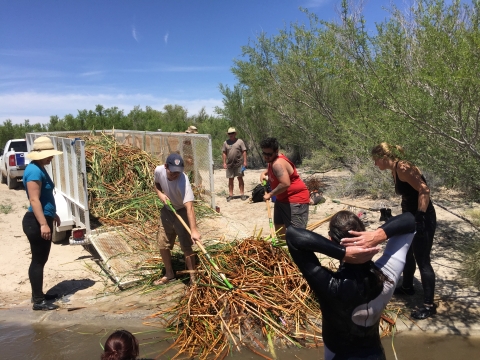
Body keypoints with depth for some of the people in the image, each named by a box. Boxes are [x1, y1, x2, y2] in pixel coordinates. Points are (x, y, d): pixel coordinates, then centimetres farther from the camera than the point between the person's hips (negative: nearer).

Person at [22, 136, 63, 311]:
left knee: (41, 259, 17)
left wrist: (52, 214, 29)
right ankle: (38, 301, 8)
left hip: (43, 220, 10)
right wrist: (43, 224, -27)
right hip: (36, 223, -10)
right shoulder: (34, 171, -19)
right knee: (38, 260, -2)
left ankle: (38, 295, 29)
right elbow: (34, 200, -24)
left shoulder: (39, 168, 13)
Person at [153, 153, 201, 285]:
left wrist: (194, 230, -53)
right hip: (167, 211, 6)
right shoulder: (159, 170, -18)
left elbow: (189, 207, -44)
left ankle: (193, 277, 11)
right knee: (163, 245, 13)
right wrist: (160, 194, -16)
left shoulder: (183, 181, -35)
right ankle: (169, 274, 33)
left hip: (182, 212, -6)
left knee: (186, 247, -5)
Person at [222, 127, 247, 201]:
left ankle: (242, 194, 8)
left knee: (240, 178, 2)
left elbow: (244, 152, 0)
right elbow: (224, 153, 10)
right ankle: (230, 195, 14)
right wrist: (224, 162, 3)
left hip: (239, 164, -2)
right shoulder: (226, 142, 9)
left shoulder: (240, 141, 2)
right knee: (230, 180, 7)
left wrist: (245, 161, -7)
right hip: (229, 164, 2)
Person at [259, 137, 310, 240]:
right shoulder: (273, 160, 6)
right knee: (278, 225, 21)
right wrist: (264, 173, 11)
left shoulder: (278, 163, -25)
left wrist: (270, 194, -24)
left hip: (296, 199, -11)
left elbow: (285, 184, -36)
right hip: (282, 198, 11)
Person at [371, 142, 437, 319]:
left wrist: (420, 218, -29)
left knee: (422, 261, -3)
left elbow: (424, 190, -26)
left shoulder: (403, 168, -21)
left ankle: (429, 305, 9)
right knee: (406, 254, 22)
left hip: (423, 218, -10)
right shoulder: (394, 171, 7)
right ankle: (407, 287, 42)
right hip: (411, 216, 10)